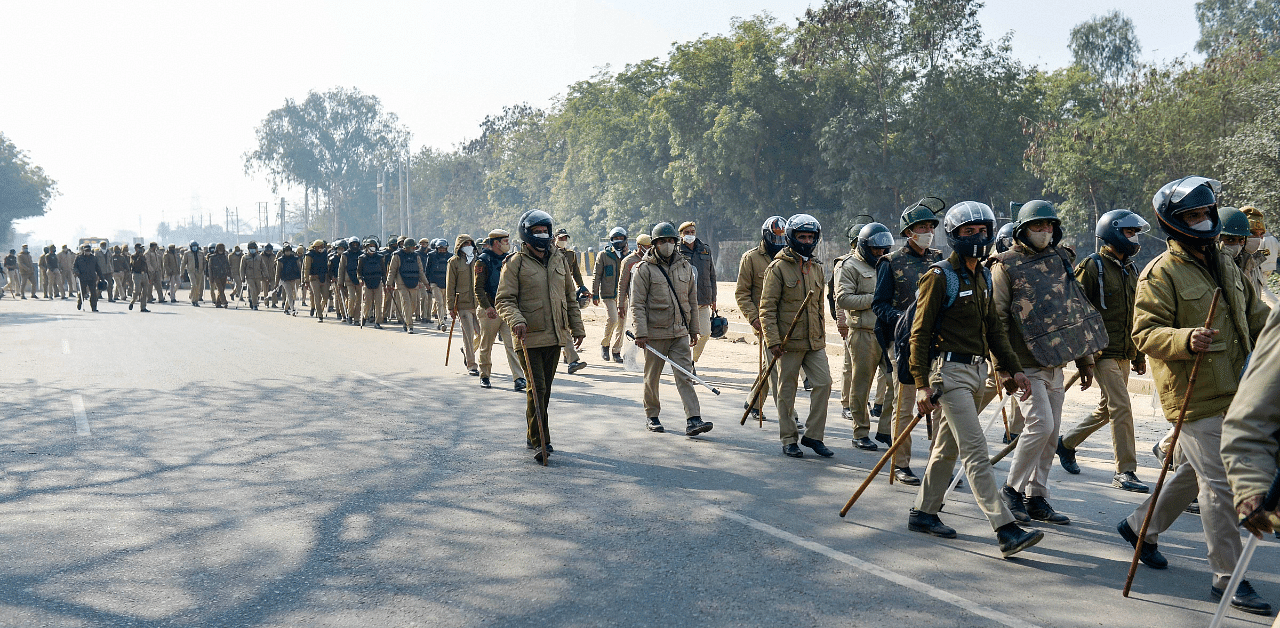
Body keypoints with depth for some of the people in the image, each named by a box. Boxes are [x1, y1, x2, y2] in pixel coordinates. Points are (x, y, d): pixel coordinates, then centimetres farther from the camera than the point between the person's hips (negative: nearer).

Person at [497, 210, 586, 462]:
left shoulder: (560, 261, 13)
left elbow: (570, 298, 21)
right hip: (529, 337, -5)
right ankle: (539, 442, -7)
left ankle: (535, 436, 26)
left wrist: (577, 327, 19)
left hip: (555, 337, 5)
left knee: (545, 388, 12)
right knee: (537, 388, -10)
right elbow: (504, 299, -8)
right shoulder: (515, 264, -4)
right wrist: (516, 320, -26)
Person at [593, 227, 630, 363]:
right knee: (612, 319, -16)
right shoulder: (603, 255, 2)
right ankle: (604, 344, 7)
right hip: (608, 295, -3)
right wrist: (594, 294, -2)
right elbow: (596, 276, 3)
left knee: (621, 321, 3)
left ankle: (616, 351, 13)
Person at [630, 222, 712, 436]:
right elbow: (637, 304, -7)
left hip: (680, 332, 3)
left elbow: (692, 300, 17)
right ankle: (652, 417, 24)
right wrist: (640, 333, -15)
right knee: (652, 378, 9)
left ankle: (693, 420, -12)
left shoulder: (685, 267, 10)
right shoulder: (644, 269, -4)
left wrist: (694, 329, 15)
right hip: (655, 333, -3)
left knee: (685, 375, -6)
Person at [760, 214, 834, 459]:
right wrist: (773, 340, -16)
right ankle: (789, 440, 14)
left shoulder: (816, 268, 13)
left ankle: (813, 435, 8)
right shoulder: (778, 268, -6)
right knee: (787, 390, 3)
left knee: (823, 383, -3)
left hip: (814, 341, 5)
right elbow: (767, 308, -9)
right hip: (789, 341, -5)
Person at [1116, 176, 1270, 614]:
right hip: (1193, 397, -8)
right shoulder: (1161, 273, -10)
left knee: (1195, 472, 19)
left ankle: (1140, 526, 39)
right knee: (1220, 483, -7)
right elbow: (1146, 334, -16)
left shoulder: (1227, 267, 15)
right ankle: (1227, 578, 3)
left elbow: (1255, 316, 25)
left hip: (1231, 393, 8)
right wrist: (1187, 340, -33)